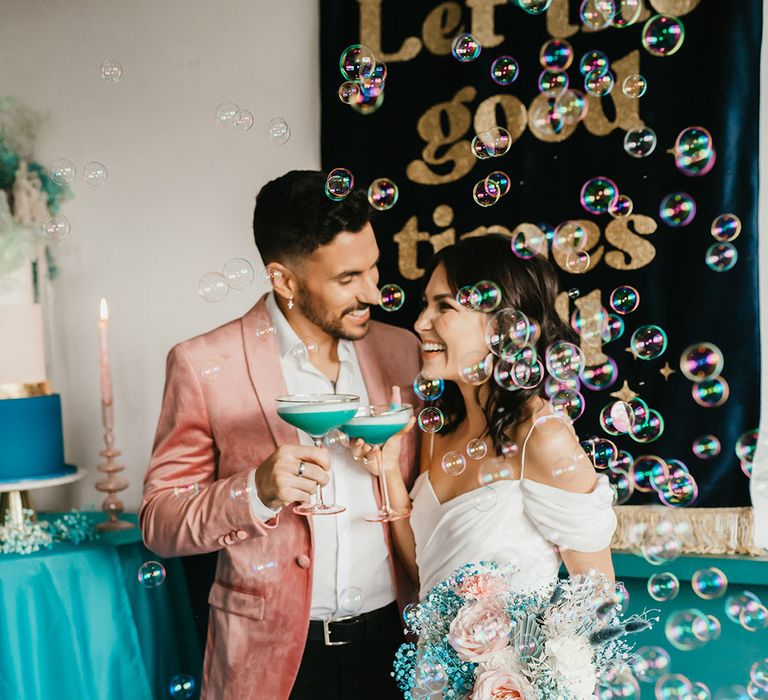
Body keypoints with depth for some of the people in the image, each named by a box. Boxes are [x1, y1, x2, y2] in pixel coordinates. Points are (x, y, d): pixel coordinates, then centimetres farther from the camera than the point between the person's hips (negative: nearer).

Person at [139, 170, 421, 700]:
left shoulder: (402, 350, -1)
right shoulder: (203, 365, -11)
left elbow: (427, 492, 8)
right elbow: (159, 522, -9)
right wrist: (256, 491, -25)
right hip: (275, 656, -2)